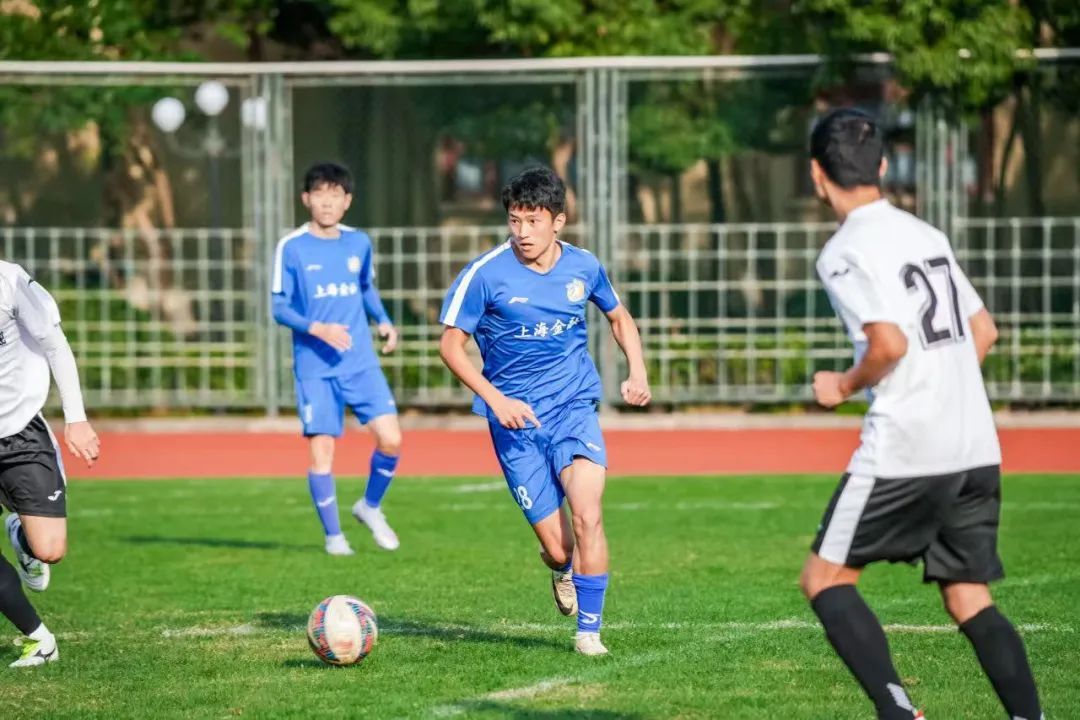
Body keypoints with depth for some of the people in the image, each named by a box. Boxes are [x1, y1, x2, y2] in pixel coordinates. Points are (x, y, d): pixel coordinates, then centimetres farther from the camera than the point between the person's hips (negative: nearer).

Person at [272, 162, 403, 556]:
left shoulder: (359, 243, 7)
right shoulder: (291, 247, -5)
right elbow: (280, 308, -4)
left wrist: (383, 321, 4)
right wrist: (317, 328, -19)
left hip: (361, 364, 3)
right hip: (315, 368, -3)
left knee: (390, 438, -9)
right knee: (321, 450, -6)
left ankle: (370, 507, 18)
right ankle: (333, 535, 11)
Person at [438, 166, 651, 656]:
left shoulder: (583, 266, 1)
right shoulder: (485, 274, -10)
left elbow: (618, 316, 21)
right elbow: (450, 344, -5)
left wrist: (637, 371, 5)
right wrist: (496, 399, -17)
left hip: (574, 408, 2)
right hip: (516, 420, -2)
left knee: (587, 514, -22)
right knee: (558, 547, -4)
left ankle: (589, 630, -8)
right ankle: (560, 568, 36)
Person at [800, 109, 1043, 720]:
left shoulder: (844, 252, -8)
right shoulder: (927, 235, 15)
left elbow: (890, 343, -19)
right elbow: (984, 331, 19)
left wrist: (844, 387, -2)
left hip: (903, 451, -7)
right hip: (978, 448, 7)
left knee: (825, 578, 5)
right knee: (970, 600, 11)